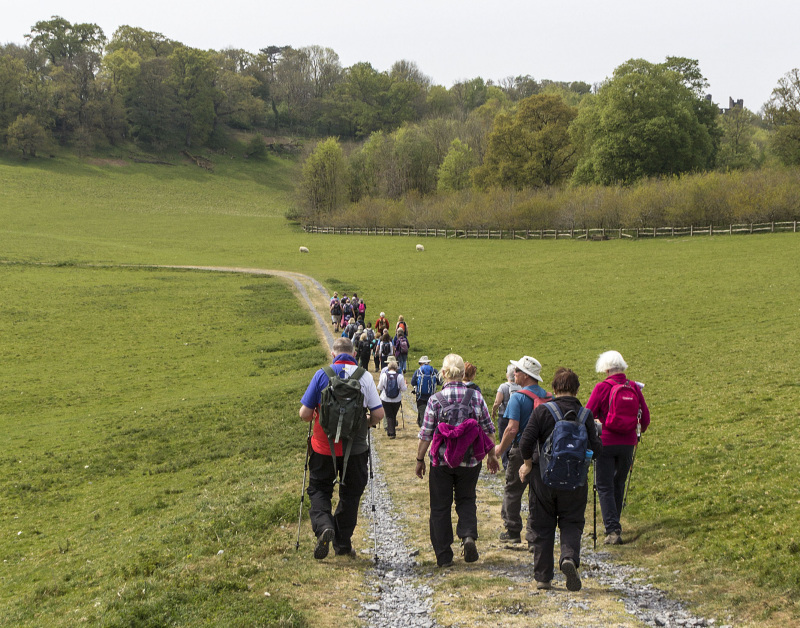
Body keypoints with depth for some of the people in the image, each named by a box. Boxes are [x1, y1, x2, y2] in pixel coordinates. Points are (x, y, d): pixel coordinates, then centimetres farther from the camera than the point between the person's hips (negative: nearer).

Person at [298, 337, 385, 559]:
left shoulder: (322, 375, -7)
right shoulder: (365, 376, -4)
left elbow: (305, 413, -6)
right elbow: (379, 413, -5)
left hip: (324, 446, -1)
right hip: (355, 448, 1)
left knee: (319, 489, 13)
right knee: (350, 493, 16)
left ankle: (323, 526, -13)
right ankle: (342, 544, 21)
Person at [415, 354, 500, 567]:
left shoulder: (435, 399, -10)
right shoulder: (475, 396, -6)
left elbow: (426, 434, -8)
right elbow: (487, 429, 0)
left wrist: (419, 459, 4)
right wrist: (491, 455, 12)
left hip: (442, 461, -1)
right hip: (470, 461, 2)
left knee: (440, 507, 10)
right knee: (466, 499, 21)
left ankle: (444, 555, 12)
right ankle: (468, 535, -5)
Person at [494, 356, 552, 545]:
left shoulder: (518, 397, -13)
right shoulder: (549, 397, 5)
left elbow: (512, 429, -20)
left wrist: (500, 448, -7)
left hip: (521, 450, -5)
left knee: (512, 491, 11)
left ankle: (513, 531, 14)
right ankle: (535, 536, 8)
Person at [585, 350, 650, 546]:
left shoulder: (602, 388, -12)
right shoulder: (634, 388, 1)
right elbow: (645, 417, 9)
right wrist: (641, 429, 31)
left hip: (606, 443, -4)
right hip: (627, 442, 4)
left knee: (605, 487, 0)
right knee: (619, 484, 20)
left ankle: (613, 530, -12)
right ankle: (614, 525, 31)